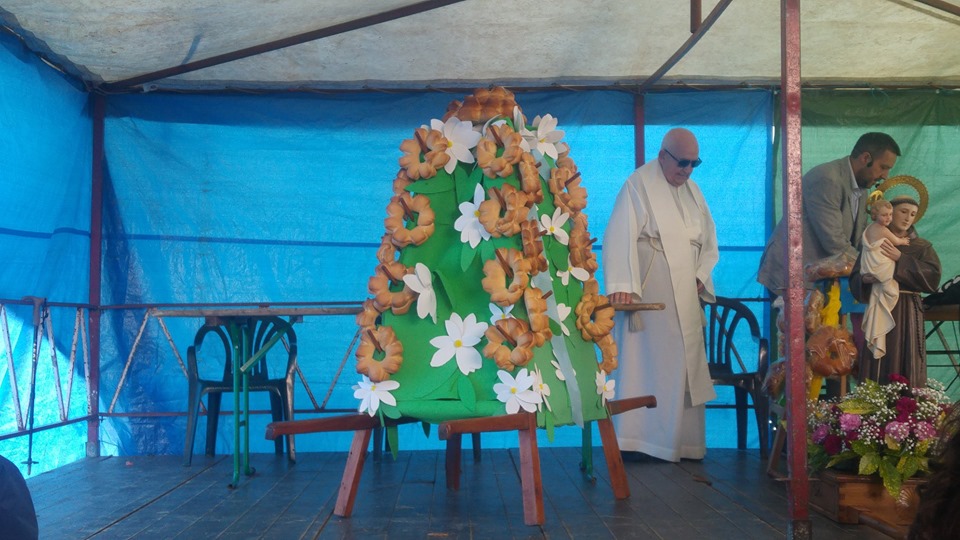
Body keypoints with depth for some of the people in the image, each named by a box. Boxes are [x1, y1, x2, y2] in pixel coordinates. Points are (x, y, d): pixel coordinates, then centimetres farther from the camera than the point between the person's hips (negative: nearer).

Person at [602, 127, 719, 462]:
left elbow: (709, 240, 24)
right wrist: (622, 285, -29)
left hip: (685, 300, 7)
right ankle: (641, 439, 0)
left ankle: (681, 441, 15)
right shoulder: (639, 185, -7)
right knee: (647, 366, -7)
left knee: (685, 369, 7)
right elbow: (620, 237, -18)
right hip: (648, 298, -7)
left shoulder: (692, 190, 17)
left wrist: (701, 276, 7)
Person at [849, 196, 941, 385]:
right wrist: (866, 278, -18)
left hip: (907, 313, 0)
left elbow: (933, 277, -6)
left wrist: (901, 260, -13)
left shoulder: (922, 247, 11)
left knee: (905, 366, -6)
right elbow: (855, 281, 5)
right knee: (876, 368, -5)